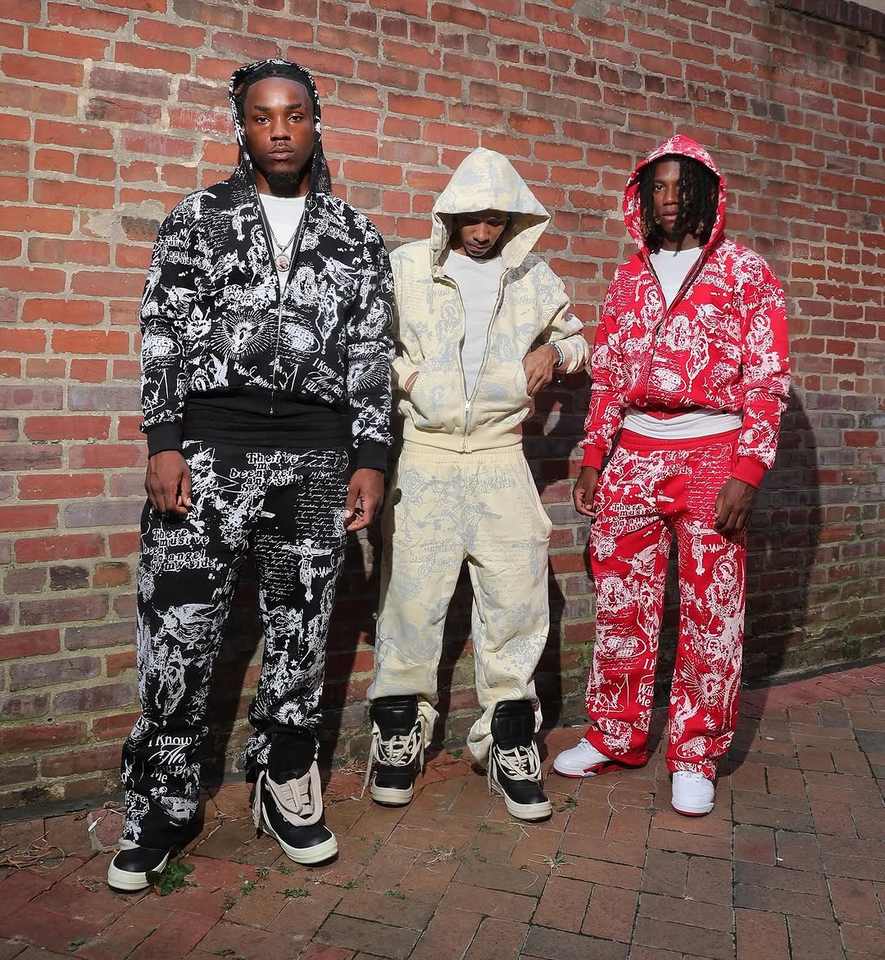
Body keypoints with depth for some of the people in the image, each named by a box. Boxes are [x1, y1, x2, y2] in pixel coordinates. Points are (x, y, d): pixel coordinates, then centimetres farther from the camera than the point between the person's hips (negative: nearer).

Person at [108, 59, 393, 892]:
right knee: (178, 630, 0)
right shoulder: (197, 218, 10)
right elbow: (162, 333, 4)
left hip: (316, 451, 2)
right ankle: (161, 808, 18)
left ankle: (284, 787, 26)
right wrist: (164, 444, -7)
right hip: (209, 439, -1)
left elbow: (372, 354, 9)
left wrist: (370, 460, 2)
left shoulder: (356, 236, 13)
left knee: (300, 629, 8)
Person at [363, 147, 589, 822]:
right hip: (423, 458, -1)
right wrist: (402, 373, -6)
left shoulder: (535, 276, 12)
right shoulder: (407, 267, 5)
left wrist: (554, 353, 3)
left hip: (501, 460, 2)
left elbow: (576, 338, 25)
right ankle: (402, 729, 19)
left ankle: (510, 739, 14)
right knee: (412, 595, 0)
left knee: (517, 596, -2)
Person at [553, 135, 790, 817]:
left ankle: (695, 758, 18)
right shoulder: (629, 278, 14)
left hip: (713, 457, -3)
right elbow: (606, 376, 13)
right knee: (622, 605, 8)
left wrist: (747, 471, -12)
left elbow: (767, 378, -3)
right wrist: (593, 460, 7)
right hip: (632, 456, 4)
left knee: (712, 613, 2)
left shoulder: (745, 271, 2)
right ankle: (615, 737, 24)